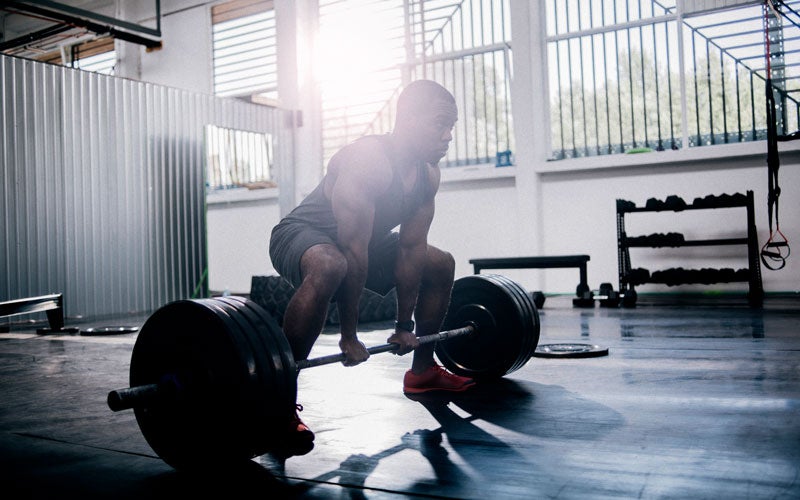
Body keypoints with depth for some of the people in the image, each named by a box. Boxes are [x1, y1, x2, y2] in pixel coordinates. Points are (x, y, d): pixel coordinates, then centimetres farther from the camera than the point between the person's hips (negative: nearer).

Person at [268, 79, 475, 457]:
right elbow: (352, 250, -33)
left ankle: (423, 371, 24)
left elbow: (411, 248, -2)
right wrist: (348, 336, -30)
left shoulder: (427, 175, -5)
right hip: (302, 234, -9)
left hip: (365, 240, 9)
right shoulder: (367, 160, -31)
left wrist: (405, 324, -1)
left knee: (441, 265, 11)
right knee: (330, 268, -43)